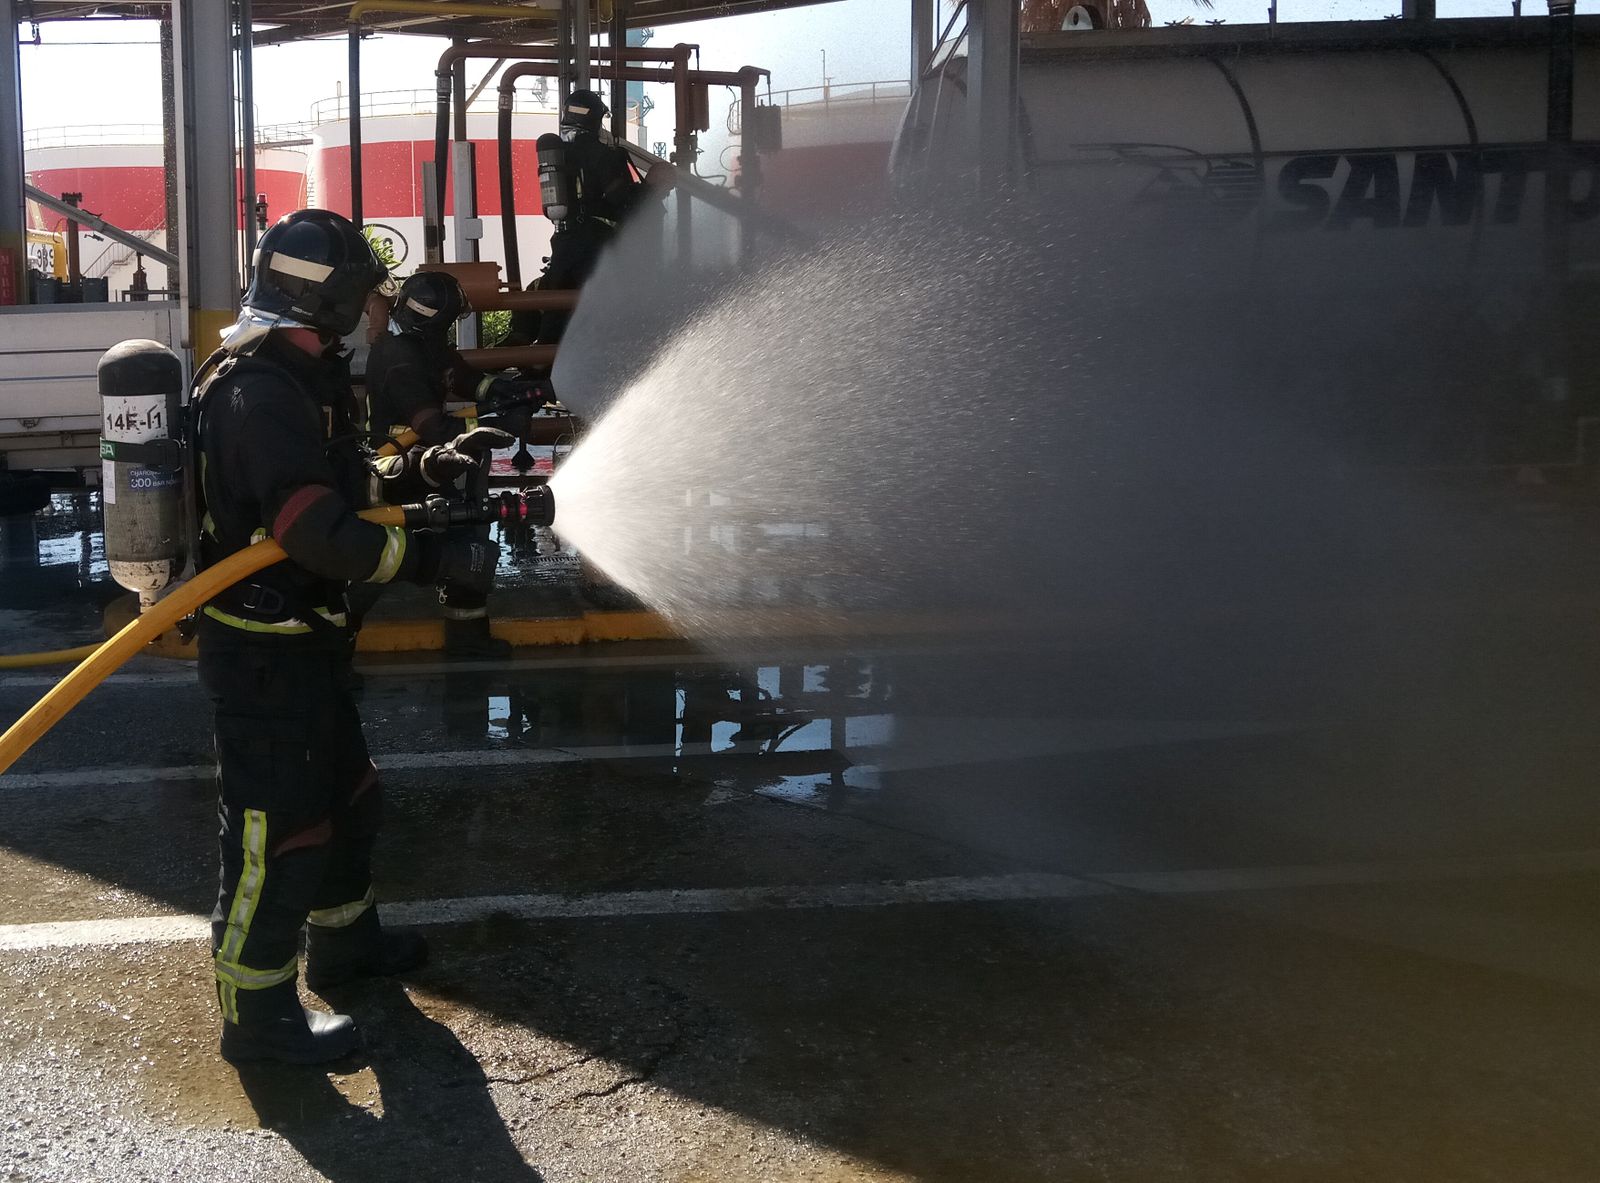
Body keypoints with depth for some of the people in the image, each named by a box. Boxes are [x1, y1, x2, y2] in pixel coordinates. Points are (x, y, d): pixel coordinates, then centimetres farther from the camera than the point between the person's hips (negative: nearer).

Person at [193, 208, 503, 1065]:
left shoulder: (294, 378, 10)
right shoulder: (260, 396, -25)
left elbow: (338, 478, 21)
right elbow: (320, 530, -32)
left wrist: (418, 469, 6)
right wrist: (442, 561, -29)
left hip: (300, 639, 11)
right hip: (261, 650, -11)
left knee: (344, 792, 24)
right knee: (278, 827, -2)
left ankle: (343, 937, 44)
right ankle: (256, 1015, 10)